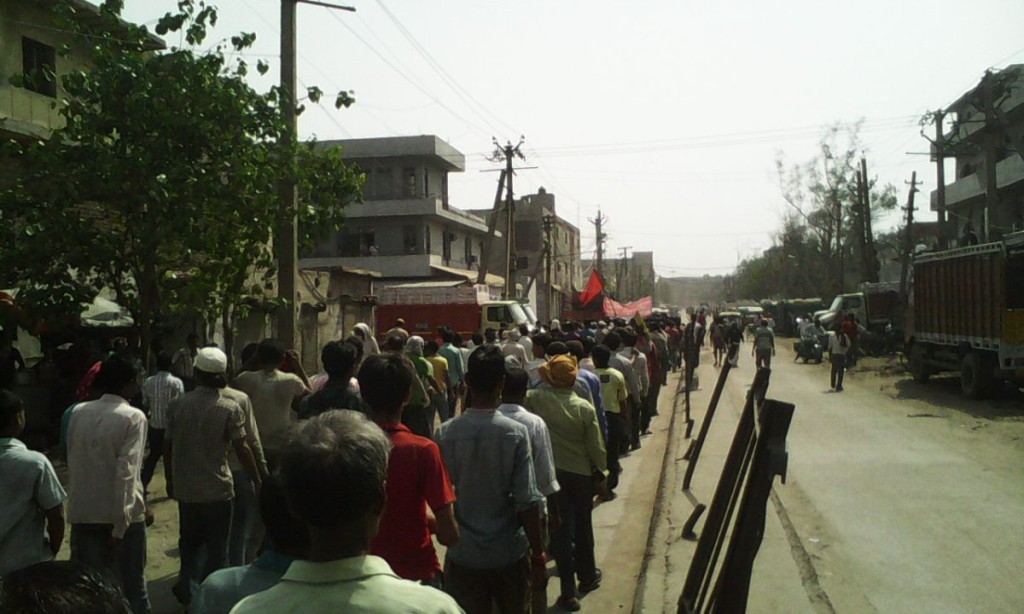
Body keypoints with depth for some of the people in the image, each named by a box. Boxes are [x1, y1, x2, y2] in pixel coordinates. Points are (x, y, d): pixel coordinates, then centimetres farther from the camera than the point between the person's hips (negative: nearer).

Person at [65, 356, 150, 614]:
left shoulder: (77, 412, 3)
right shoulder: (133, 417, -12)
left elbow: (73, 462, 7)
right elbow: (126, 471, -18)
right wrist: (120, 525, -17)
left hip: (83, 511, 4)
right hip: (121, 513, -4)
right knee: (131, 583, 11)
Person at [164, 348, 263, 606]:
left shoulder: (177, 405, -2)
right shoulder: (230, 408, -13)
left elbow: (168, 446, 3)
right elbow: (242, 448, -14)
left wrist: (170, 479, 16)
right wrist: (258, 480, -4)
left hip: (185, 488, 3)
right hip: (217, 489, -3)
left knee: (189, 541, 23)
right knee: (216, 547, 11)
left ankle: (187, 583, 14)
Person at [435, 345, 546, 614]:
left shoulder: (444, 434, -10)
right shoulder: (516, 433, -15)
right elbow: (527, 502, -15)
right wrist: (538, 557, -5)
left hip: (462, 555, 1)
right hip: (509, 554, 0)